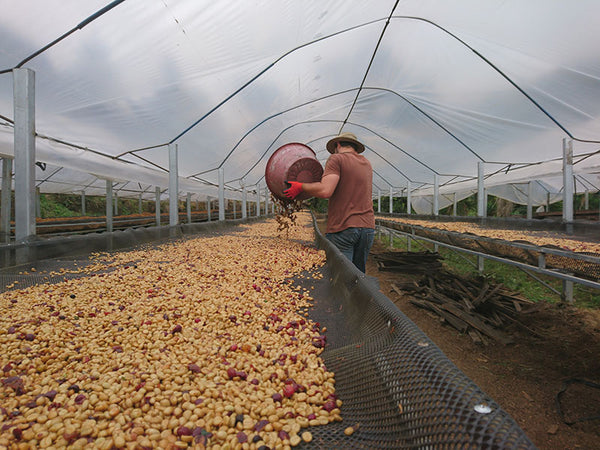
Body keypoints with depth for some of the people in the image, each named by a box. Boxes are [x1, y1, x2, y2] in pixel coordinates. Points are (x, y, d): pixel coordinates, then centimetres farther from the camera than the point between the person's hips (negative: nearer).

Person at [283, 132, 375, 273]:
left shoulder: (337, 158, -3)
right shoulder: (367, 164, 18)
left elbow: (326, 191, -18)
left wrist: (301, 186, -4)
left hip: (342, 228, -6)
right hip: (368, 227, 7)